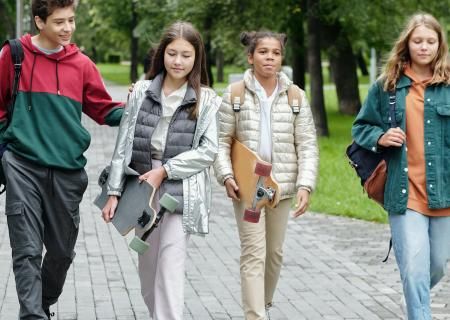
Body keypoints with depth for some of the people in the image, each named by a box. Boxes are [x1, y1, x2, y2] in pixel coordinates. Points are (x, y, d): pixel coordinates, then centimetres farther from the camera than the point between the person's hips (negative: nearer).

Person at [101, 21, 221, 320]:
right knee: (147, 264, 13)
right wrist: (114, 192, 1)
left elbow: (208, 150, -5)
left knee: (171, 263, -13)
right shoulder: (142, 91, 6)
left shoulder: (206, 100, 0)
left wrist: (164, 171, -11)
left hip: (181, 192, -3)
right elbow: (124, 144, 5)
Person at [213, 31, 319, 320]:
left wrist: (305, 185, -9)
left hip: (283, 186, 3)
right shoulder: (235, 95, -1)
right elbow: (221, 141, 1)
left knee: (275, 252, 14)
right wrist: (226, 175, -13)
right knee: (253, 253, -8)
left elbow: (307, 145, 1)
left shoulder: (295, 97, 2)